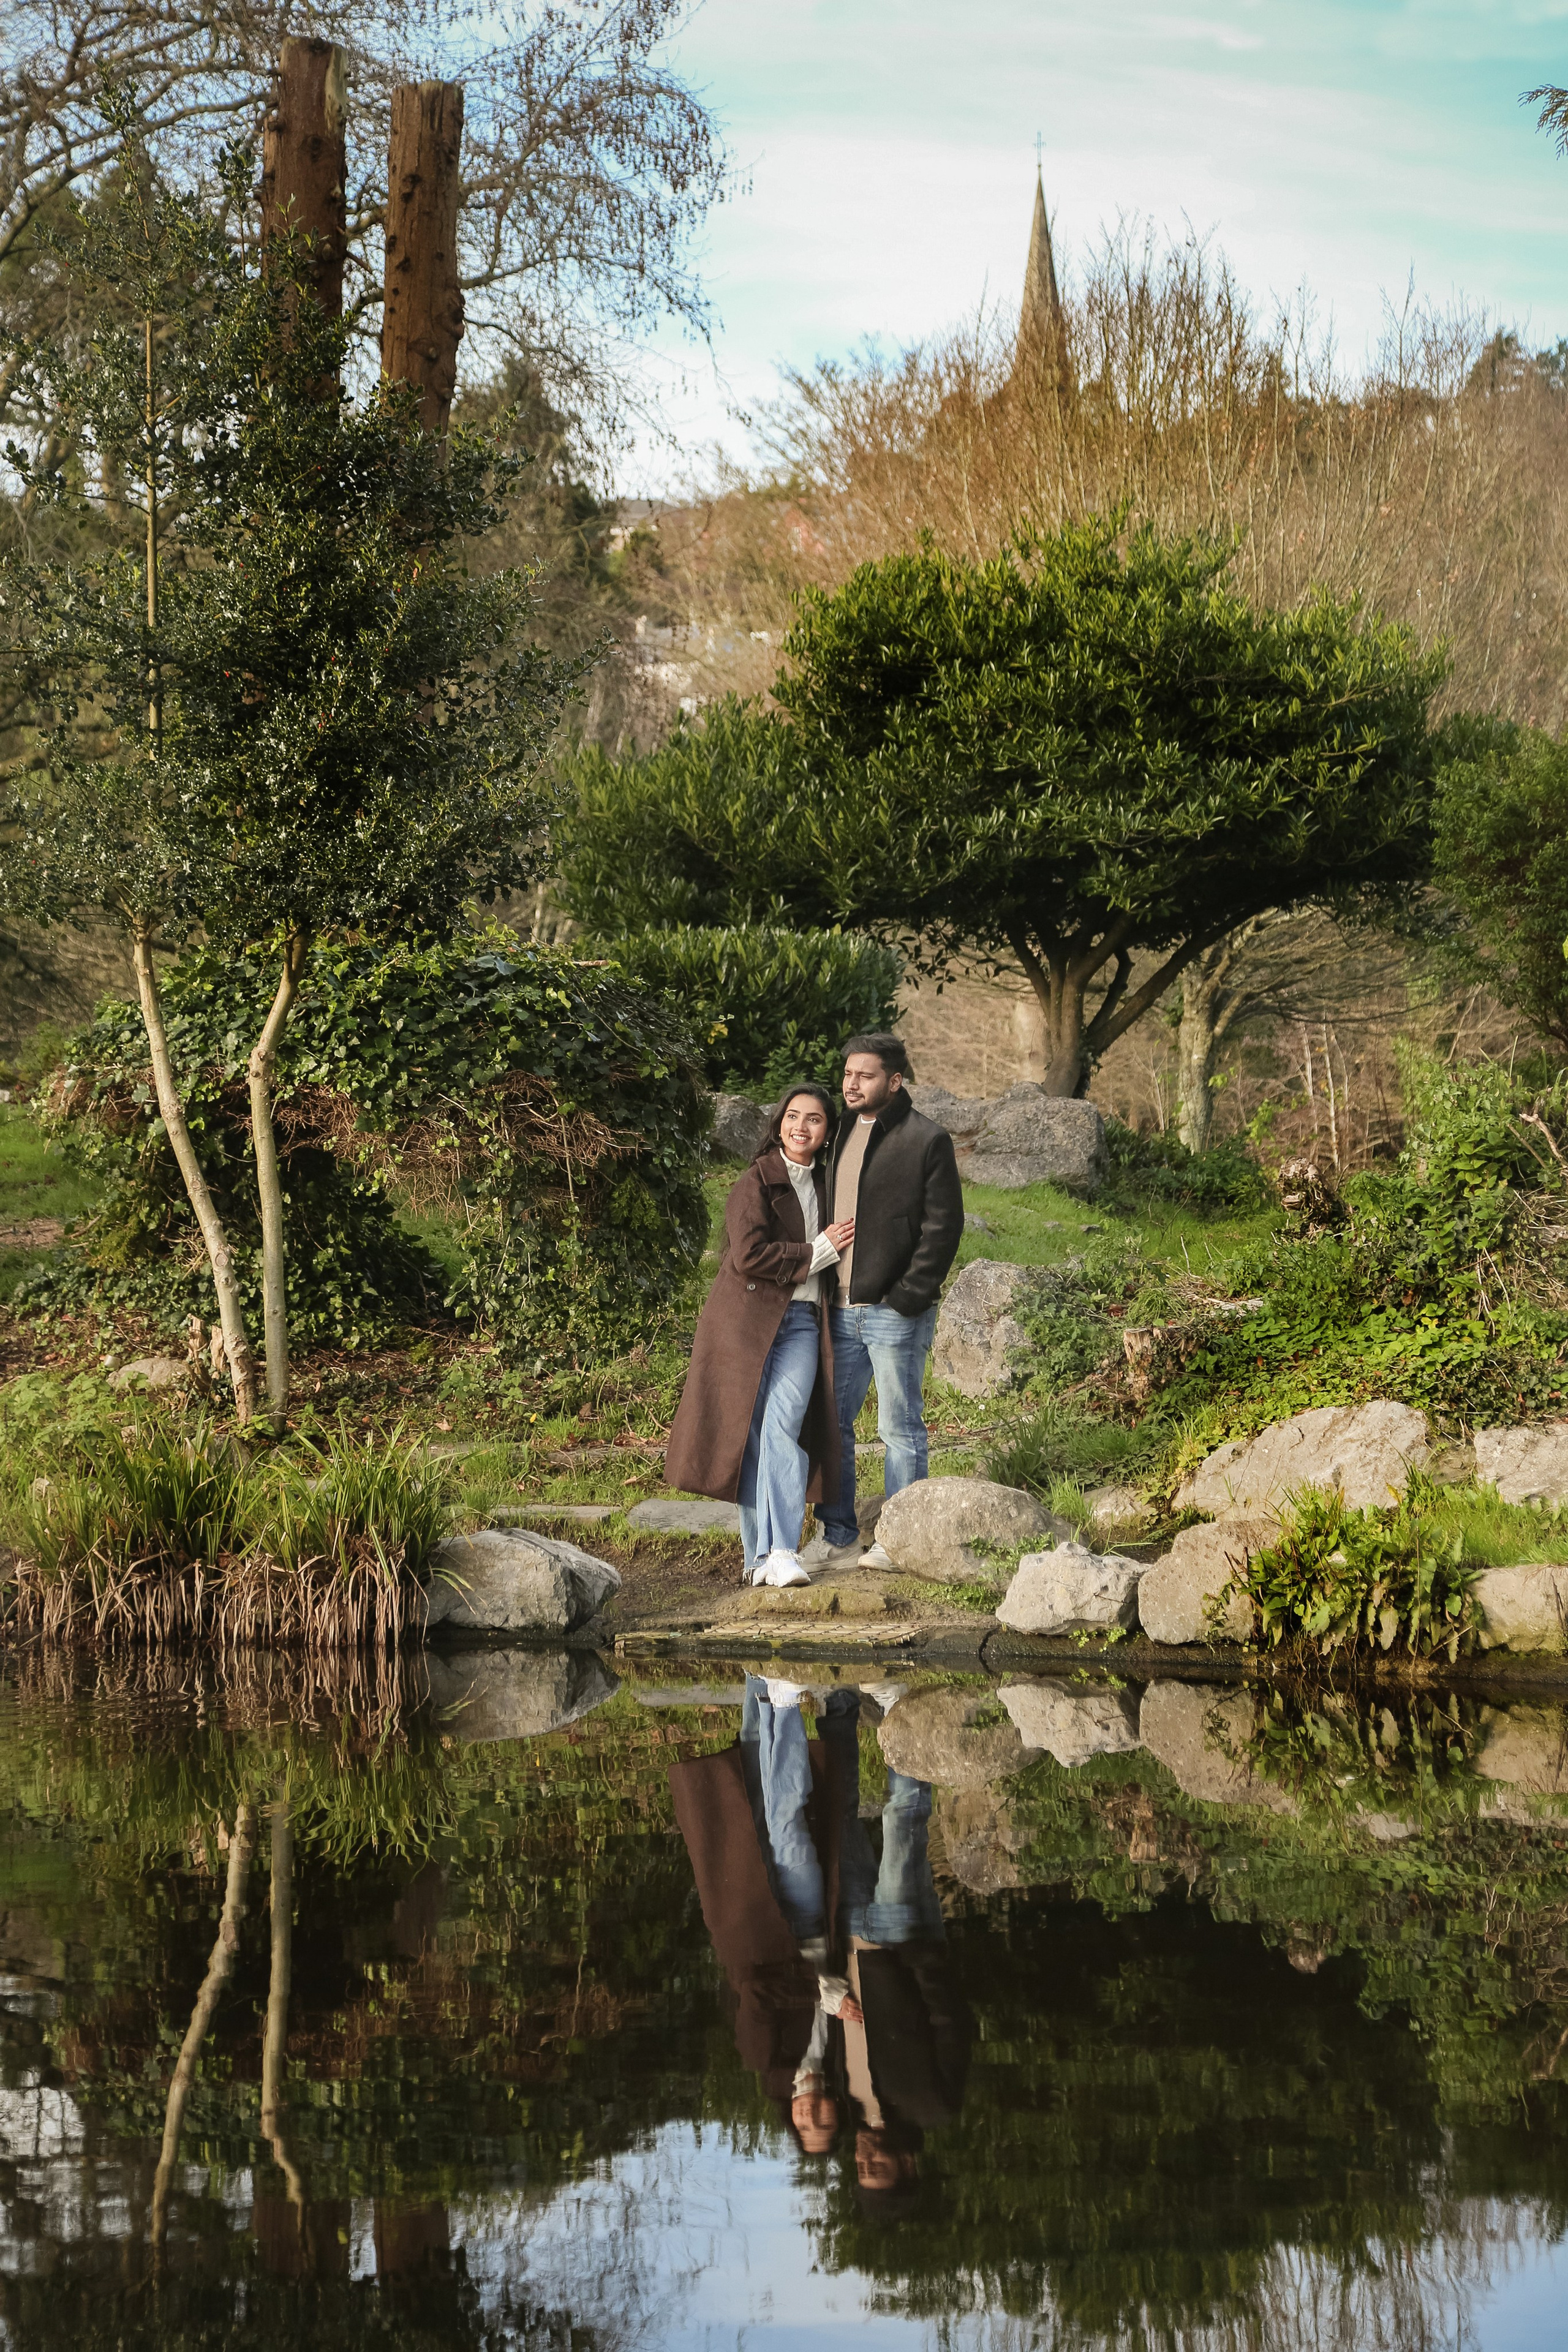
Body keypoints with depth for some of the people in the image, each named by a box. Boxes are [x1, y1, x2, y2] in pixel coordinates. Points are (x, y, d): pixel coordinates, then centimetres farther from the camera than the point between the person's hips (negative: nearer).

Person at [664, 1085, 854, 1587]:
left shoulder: (823, 1184, 16)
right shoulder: (755, 1183, -4)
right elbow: (749, 1255, -15)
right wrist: (818, 1252, -8)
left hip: (801, 1322, 4)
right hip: (748, 1318, -4)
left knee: (783, 1426, -13)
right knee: (748, 1433, -3)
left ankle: (780, 1553, -20)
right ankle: (760, 1554, 2)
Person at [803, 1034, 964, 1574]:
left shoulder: (926, 1140, -7)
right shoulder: (841, 1134, 14)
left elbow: (943, 1226, -10)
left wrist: (907, 1298, -15)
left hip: (895, 1312, -7)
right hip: (841, 1309, 7)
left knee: (900, 1428, 1)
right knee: (831, 1422, 9)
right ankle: (838, 1538, 18)